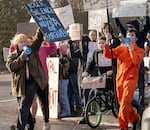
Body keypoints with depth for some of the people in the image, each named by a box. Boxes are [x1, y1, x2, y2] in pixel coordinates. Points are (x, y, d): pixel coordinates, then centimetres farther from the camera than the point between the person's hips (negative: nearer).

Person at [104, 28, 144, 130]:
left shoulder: (140, 51, 1)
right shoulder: (121, 48, 10)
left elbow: (136, 61, -18)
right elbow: (108, 54, -1)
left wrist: (131, 49, -15)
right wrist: (107, 42, -13)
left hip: (130, 79, -5)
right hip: (120, 78, 5)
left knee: (125, 104, -14)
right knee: (123, 103, 14)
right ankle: (135, 118, 38)